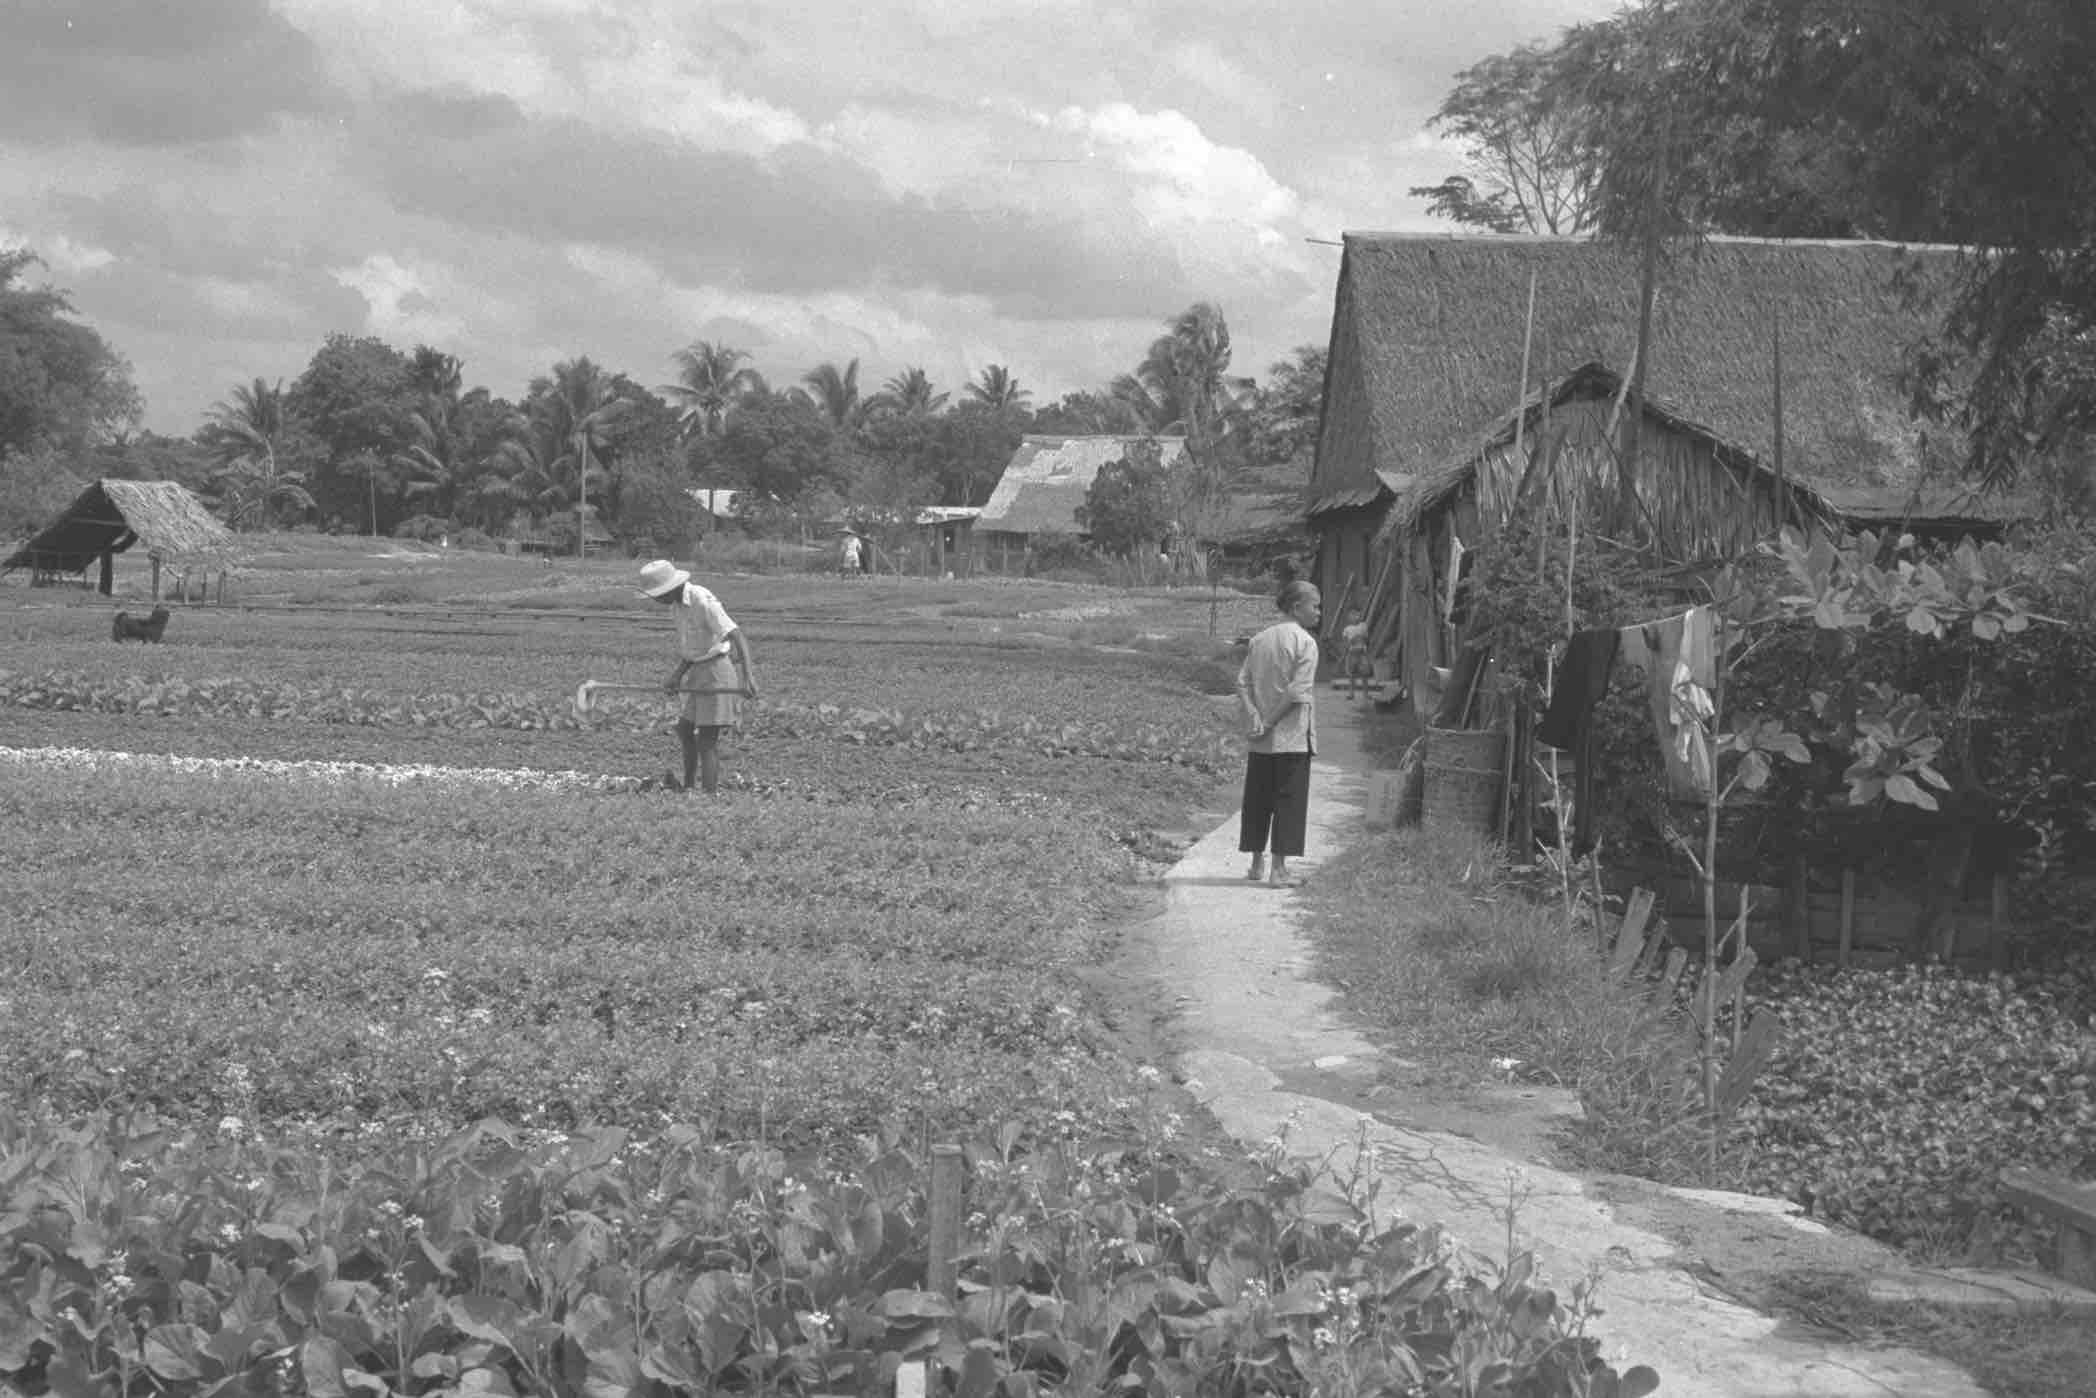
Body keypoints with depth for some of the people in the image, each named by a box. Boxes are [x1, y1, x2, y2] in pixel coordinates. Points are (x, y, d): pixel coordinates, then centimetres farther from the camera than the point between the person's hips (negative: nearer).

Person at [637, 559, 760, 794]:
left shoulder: (702, 602, -22)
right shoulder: (680, 603, 6)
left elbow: (737, 636, -29)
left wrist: (748, 676, -39)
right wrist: (676, 676, 0)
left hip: (718, 669, -10)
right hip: (701, 670, 10)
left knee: (707, 741, -9)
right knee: (684, 729, 22)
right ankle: (688, 786, 37)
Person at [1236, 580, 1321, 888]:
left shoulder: (1259, 640, 9)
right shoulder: (1305, 643, -10)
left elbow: (1242, 682, 2)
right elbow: (1297, 691, -17)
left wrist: (1255, 718, -6)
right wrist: (1270, 721, -10)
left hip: (1260, 740, 6)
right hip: (1292, 736, -6)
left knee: (1258, 798, 13)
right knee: (1289, 799, 0)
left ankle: (1257, 864, 22)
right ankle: (1279, 869, -1)